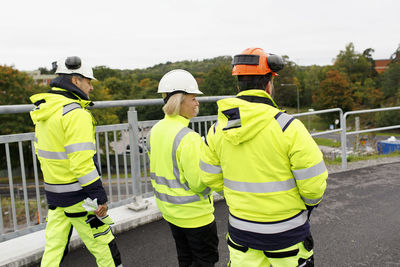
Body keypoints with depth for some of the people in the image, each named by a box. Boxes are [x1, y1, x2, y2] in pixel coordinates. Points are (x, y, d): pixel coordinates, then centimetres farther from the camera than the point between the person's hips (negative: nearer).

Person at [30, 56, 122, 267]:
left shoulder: (44, 111, 8)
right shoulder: (75, 114, -20)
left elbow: (41, 150, 15)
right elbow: (82, 162, -24)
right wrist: (100, 197, -18)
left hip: (53, 192, 9)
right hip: (77, 195, -8)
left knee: (54, 248, 18)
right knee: (102, 244, 8)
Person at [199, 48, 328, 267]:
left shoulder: (217, 129, -7)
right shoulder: (287, 127, -20)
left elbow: (211, 179, 3)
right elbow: (314, 182, -15)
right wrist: (310, 202, 8)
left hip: (240, 231, 4)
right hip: (285, 232, -3)